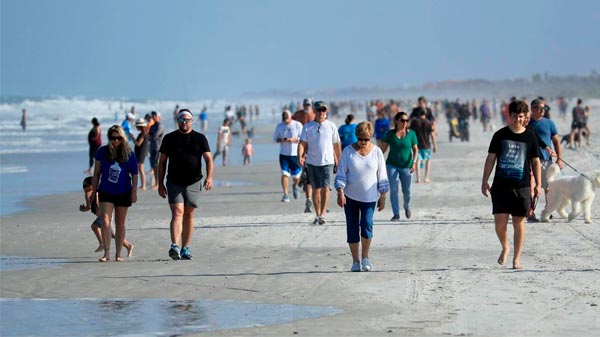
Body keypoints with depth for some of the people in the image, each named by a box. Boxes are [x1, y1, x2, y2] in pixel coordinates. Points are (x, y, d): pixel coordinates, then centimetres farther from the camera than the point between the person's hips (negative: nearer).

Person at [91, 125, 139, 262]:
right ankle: (106, 253, -14)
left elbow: (134, 174, 2)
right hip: (105, 193, 0)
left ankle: (118, 254, 16)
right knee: (105, 221, -14)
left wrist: (134, 191, -5)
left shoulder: (129, 153, -4)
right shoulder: (102, 152, -3)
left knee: (120, 223, 8)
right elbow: (97, 173, 4)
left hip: (123, 193, 0)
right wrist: (94, 192, 5)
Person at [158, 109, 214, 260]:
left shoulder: (200, 138, 5)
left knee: (189, 215, 7)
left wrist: (209, 177, -18)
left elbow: (208, 159, -1)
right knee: (177, 213, -15)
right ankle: (175, 246, -27)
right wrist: (160, 183, 5)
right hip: (174, 183, -1)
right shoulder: (169, 138, 6)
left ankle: (185, 249, 15)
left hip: (193, 183, 1)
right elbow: (162, 162, 9)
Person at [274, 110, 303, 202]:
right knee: (284, 174, -9)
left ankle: (295, 186, 38)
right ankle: (285, 195, -5)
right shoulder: (279, 126, 5)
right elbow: (275, 138, 9)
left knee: (296, 176, 4)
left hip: (295, 154, -1)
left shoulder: (297, 125, -3)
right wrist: (281, 140, -13)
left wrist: (293, 140, -22)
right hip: (283, 154, 1)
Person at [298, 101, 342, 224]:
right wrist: (300, 156, -20)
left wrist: (339, 162, 12)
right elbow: (302, 143, -2)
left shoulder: (331, 126, 4)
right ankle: (317, 215, 19)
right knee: (316, 189, 9)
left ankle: (322, 215, -17)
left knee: (325, 188, -14)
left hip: (327, 162, -2)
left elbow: (336, 145, 10)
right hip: (311, 162, 2)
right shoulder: (307, 126, 5)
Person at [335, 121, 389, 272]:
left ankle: (365, 257, 3)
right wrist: (340, 193, -14)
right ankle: (355, 261, 11)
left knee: (366, 225, -15)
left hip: (369, 197, -1)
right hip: (350, 197, 1)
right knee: (352, 228, 1)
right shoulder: (348, 151, -2)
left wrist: (382, 197, 3)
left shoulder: (376, 152, 0)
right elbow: (341, 174, -2)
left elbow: (382, 176, 5)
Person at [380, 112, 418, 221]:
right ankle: (396, 215, -5)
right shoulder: (390, 134, -2)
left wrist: (414, 162, -14)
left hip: (406, 166, 1)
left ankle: (407, 206, 39)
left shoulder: (411, 133, -1)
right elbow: (383, 149, 3)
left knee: (406, 191, 8)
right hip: (392, 165, -1)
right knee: (393, 190, -8)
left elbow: (415, 149, -1)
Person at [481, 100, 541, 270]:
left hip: (521, 186, 0)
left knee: (519, 221, 2)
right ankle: (505, 247, 23)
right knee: (500, 222, -6)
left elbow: (535, 162, 8)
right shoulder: (500, 135, 3)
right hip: (500, 185, 0)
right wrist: (485, 181, 2)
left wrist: (538, 184, 2)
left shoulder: (530, 137, 3)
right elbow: (491, 158, 6)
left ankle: (517, 258, 11)